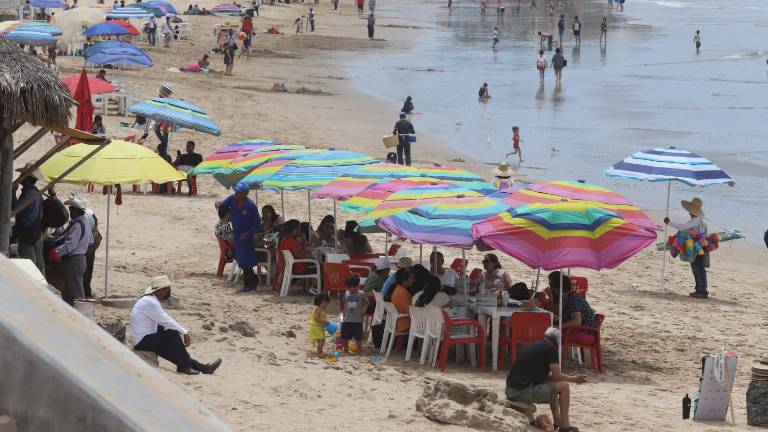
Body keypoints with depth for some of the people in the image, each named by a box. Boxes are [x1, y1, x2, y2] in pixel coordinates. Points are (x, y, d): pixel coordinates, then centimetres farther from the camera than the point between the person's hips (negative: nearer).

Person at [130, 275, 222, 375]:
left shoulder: (152, 300, 12)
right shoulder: (150, 302, -20)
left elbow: (164, 322, 17)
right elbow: (166, 322, -22)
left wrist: (183, 333, 9)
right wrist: (185, 333, -16)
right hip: (142, 341, -10)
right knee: (172, 335, -21)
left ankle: (203, 368, 11)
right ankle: (184, 366, -11)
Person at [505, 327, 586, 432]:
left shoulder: (528, 346, 20)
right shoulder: (550, 349, -4)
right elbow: (557, 376, -3)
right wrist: (573, 379, 15)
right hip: (524, 393, -8)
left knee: (551, 385, 29)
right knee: (564, 387, 5)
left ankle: (557, 422, 33)